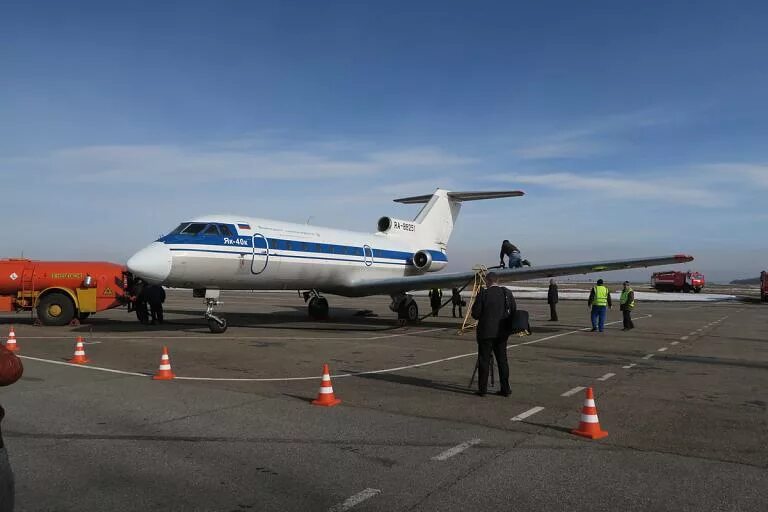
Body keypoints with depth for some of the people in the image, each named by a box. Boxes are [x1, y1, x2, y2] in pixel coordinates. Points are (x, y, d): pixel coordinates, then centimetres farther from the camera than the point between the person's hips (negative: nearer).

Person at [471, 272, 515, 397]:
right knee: (502, 360, 11)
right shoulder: (507, 293, 1)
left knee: (484, 360, 4)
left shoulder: (483, 293, -13)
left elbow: (475, 313, -11)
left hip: (486, 332, -4)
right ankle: (505, 389, 14)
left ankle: (482, 389, 9)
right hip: (502, 332, 4)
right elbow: (513, 313, 5)